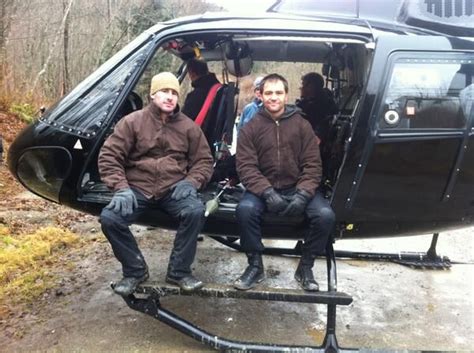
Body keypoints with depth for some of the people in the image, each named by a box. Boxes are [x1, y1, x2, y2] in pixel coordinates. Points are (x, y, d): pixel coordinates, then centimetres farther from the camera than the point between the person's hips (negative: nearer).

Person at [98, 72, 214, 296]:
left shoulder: (188, 126, 7)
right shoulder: (132, 122, 1)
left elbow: (204, 160, 10)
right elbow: (108, 156, -2)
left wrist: (190, 182, -11)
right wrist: (121, 187, -16)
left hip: (174, 189, 1)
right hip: (137, 188, 0)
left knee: (195, 211, -30)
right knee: (109, 218, -25)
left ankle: (179, 271, -8)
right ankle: (135, 271, 0)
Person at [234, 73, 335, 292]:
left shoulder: (302, 125, 4)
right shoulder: (250, 128, 3)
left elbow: (312, 165, -1)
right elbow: (246, 167, -6)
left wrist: (303, 195, -17)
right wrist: (267, 193, -22)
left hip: (297, 189, 1)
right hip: (263, 189, 0)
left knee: (325, 215, -24)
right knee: (245, 209, -31)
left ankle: (305, 268, 0)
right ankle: (255, 266, -8)